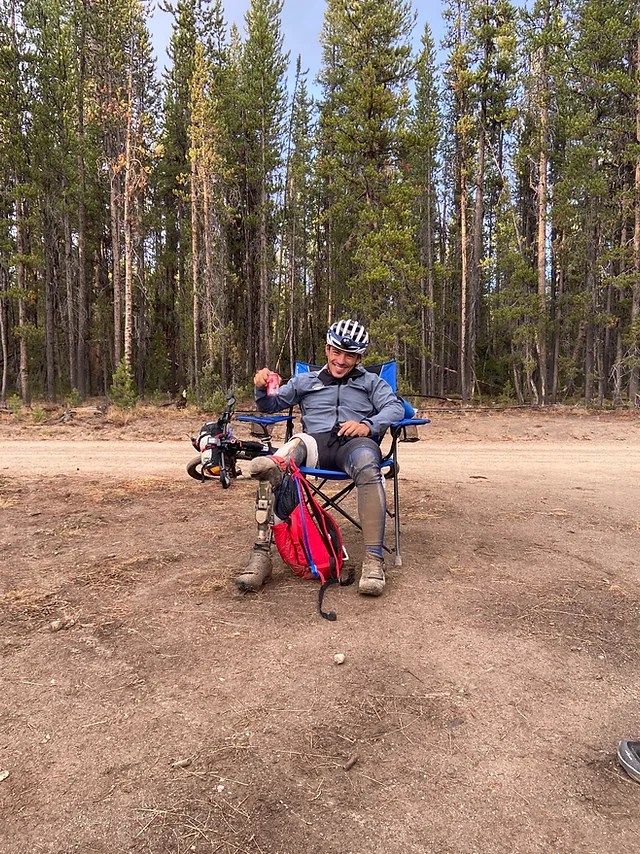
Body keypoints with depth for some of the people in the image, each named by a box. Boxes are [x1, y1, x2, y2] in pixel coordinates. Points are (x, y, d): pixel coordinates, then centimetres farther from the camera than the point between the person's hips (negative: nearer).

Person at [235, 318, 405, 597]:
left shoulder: (371, 382, 25)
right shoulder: (305, 381, 29)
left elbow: (395, 407, 9)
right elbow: (271, 404, 27)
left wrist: (368, 425, -12)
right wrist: (262, 388, 3)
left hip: (355, 441, -1)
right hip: (316, 441, 2)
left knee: (367, 466, -41)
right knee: (265, 467, -32)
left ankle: (374, 559, -38)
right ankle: (261, 554, -31)